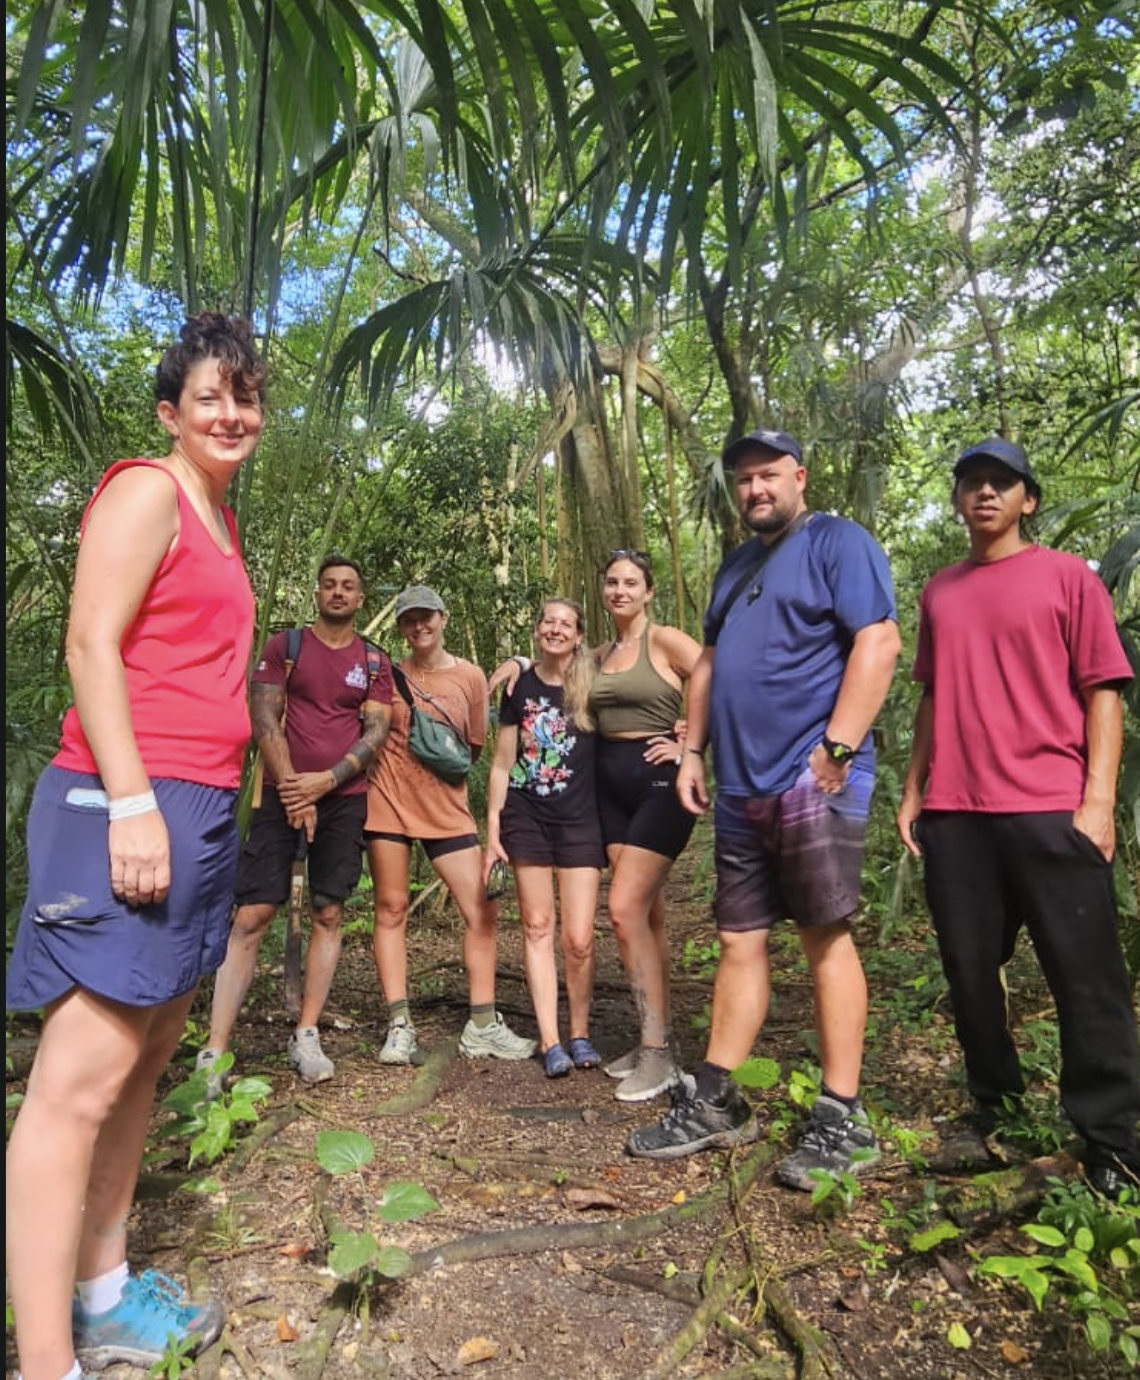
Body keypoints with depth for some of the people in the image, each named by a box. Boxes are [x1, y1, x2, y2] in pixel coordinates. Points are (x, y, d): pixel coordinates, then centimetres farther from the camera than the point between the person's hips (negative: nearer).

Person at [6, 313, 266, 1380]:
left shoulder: (221, 521, 21)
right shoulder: (146, 491, -3)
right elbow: (90, 647, -13)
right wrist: (132, 801, -20)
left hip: (200, 810, 9)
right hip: (125, 802, -9)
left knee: (145, 1059, 15)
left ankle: (103, 1294, 29)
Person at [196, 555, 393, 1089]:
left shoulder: (374, 661, 10)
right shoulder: (284, 646, 7)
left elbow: (376, 733, 2)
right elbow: (264, 721, -1)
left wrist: (324, 781, -11)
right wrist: (292, 789, -10)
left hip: (343, 798, 2)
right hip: (283, 794, -1)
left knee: (328, 915, 3)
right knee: (251, 915, -7)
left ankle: (306, 1036, 14)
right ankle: (214, 1053, -5)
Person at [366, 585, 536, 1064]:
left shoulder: (470, 676, 3)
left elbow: (474, 747, 11)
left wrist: (445, 762, 1)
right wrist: (399, 764, -2)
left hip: (447, 806, 1)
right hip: (388, 801, 0)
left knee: (483, 908, -4)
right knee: (391, 908, 2)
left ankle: (482, 1027, 9)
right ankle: (399, 1027, 12)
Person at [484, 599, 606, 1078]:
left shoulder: (594, 684, 1)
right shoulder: (520, 687, 4)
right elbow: (502, 764, 7)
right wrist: (492, 832, 4)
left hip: (580, 820, -1)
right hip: (527, 818, 1)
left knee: (579, 938, -3)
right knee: (538, 926, 4)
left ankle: (580, 1034, 19)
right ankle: (550, 1041, 13)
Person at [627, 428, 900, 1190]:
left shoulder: (838, 542, -2)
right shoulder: (737, 564, 22)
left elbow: (879, 642, -13)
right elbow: (710, 661, 23)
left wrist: (836, 749, -19)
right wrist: (694, 750, 14)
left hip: (812, 781, -7)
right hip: (742, 786, 8)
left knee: (825, 936, -3)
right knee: (740, 941, 10)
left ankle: (843, 1120, 9)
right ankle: (716, 1102, 20)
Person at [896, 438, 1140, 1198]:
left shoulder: (1068, 576, 4)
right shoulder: (940, 591, 15)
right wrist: (913, 790, 13)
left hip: (1052, 810, -4)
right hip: (955, 813, 4)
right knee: (970, 972, 10)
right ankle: (993, 1109, 28)